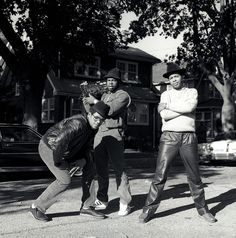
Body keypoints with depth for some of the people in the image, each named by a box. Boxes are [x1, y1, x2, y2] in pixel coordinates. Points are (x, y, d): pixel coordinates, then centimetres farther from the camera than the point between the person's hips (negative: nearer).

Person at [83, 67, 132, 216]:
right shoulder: (104, 96, 23)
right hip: (100, 133, 7)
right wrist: (87, 104, 2)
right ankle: (102, 201, 14)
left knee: (119, 168, -7)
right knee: (101, 168, 6)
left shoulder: (123, 95, 1)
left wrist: (94, 101, -7)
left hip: (114, 134, -6)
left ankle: (125, 204, -4)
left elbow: (111, 110, -15)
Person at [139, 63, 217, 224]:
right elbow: (164, 115, -7)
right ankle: (148, 210, -1)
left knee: (194, 176, 8)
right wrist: (184, 108, -8)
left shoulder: (192, 92, 11)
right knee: (160, 175, -6)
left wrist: (168, 106, -7)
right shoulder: (165, 95, 11)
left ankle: (202, 209, 22)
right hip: (169, 137, 0)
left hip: (189, 137, 1)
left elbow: (190, 107, -12)